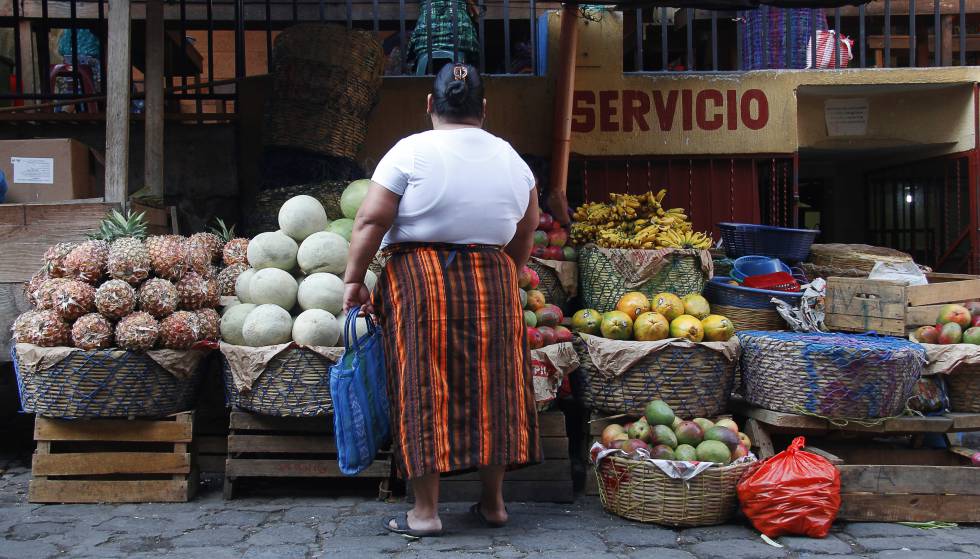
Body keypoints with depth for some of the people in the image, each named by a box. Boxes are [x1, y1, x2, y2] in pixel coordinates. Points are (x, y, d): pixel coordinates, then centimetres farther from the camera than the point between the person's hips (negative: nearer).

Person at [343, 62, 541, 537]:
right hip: (492, 284, 4)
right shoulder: (511, 159, 9)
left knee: (423, 392, 1)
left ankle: (425, 511, 6)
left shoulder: (411, 152, -5)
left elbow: (371, 222, -9)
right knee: (490, 388, 11)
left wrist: (354, 279, -1)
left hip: (418, 284, -4)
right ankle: (493, 502, 20)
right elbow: (525, 235, 15)